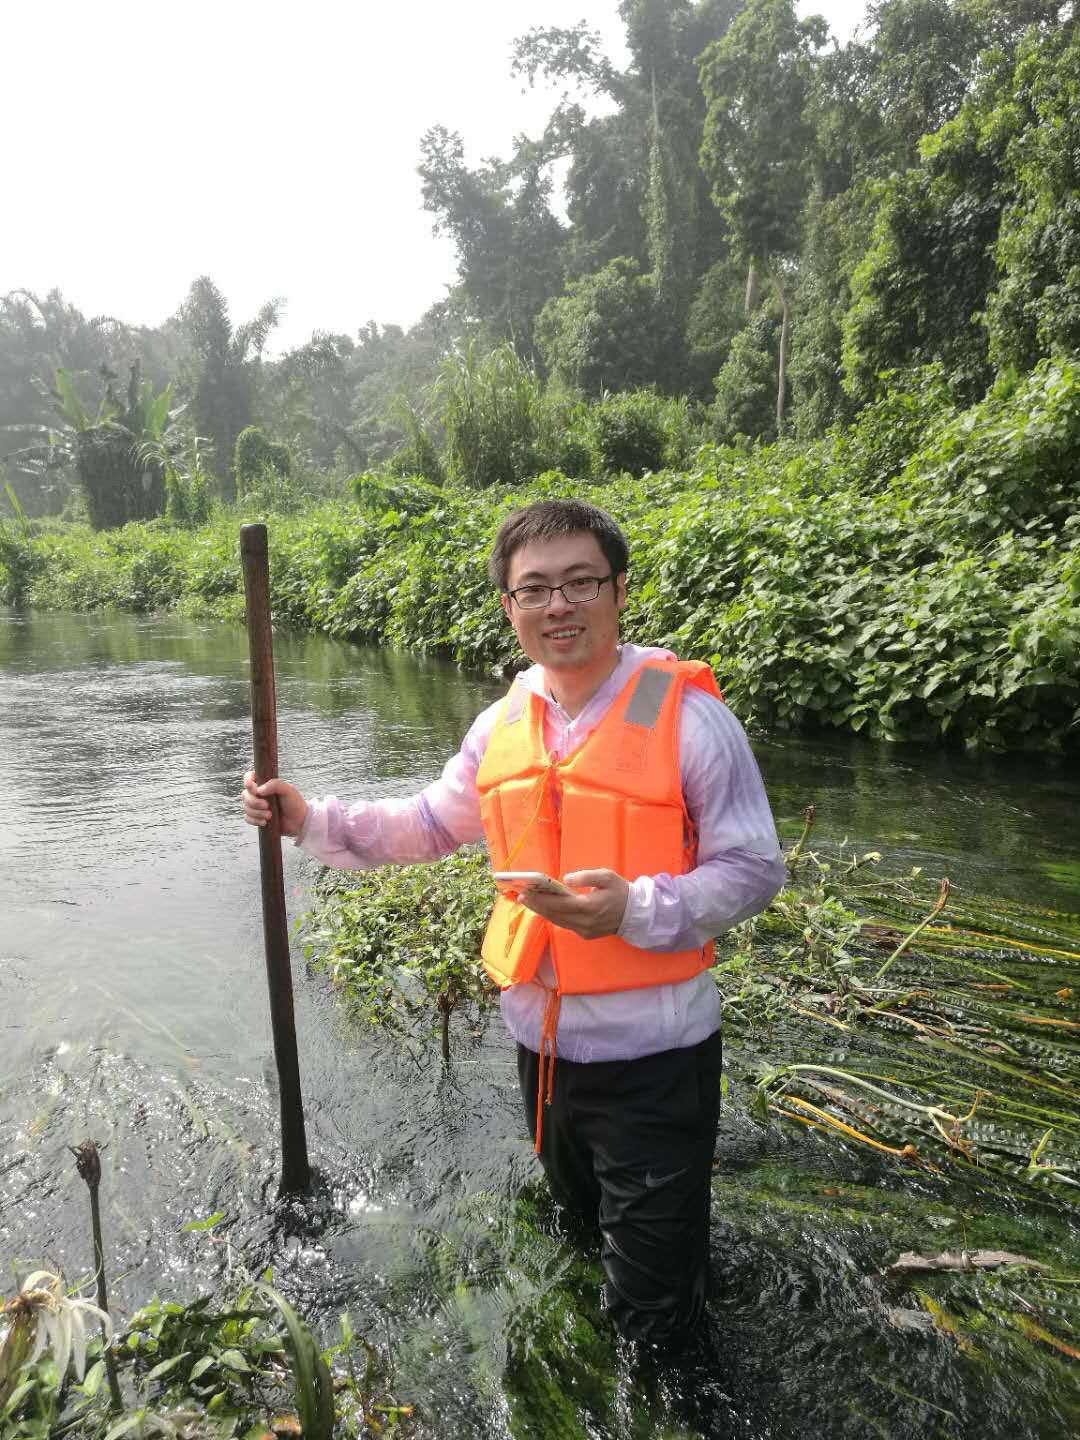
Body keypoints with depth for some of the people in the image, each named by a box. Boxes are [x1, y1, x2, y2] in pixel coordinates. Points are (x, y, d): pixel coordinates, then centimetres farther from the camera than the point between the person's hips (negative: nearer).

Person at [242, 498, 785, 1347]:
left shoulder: (685, 713, -17)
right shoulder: (503, 724, 0)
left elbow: (755, 869, -15)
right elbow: (431, 824, 12)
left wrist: (636, 908, -29)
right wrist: (312, 821, 1)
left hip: (653, 1047, -5)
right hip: (542, 1035, 6)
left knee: (650, 1317, 9)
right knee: (576, 1214, 32)